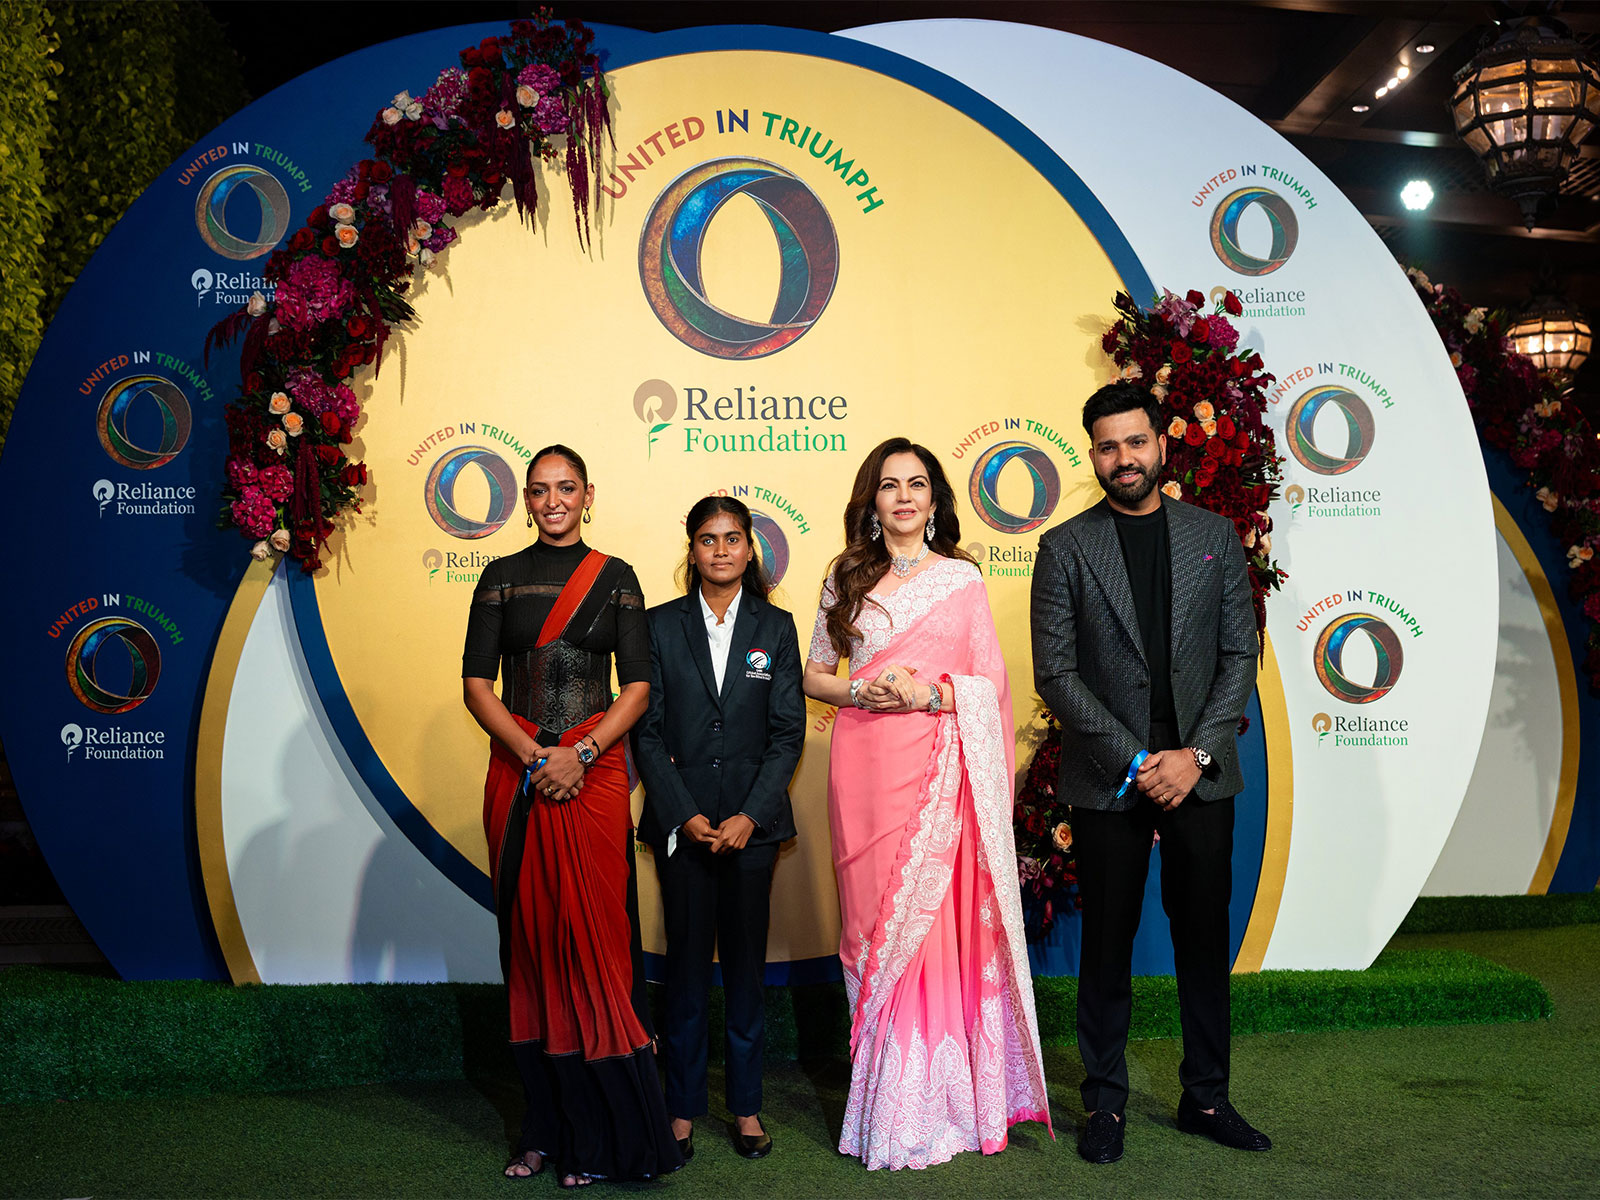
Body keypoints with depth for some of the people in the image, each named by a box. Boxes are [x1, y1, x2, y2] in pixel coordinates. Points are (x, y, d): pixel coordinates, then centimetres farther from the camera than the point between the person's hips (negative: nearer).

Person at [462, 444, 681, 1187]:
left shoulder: (615, 579, 7)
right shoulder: (502, 578, 8)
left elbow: (637, 686, 1)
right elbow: (476, 683, 2)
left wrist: (579, 754, -12)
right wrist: (534, 755, -11)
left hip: (593, 775, -1)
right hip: (518, 776, 1)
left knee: (592, 937, -4)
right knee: (530, 937, 3)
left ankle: (599, 1133, 6)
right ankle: (548, 1129, 13)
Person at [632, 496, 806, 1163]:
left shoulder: (776, 629, 5)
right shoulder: (660, 626, 3)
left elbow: (788, 733, 1)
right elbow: (647, 730, 0)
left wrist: (749, 815, -9)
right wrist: (684, 814, -9)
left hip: (751, 822, 1)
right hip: (681, 821, 0)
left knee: (746, 962, 7)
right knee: (686, 962, 4)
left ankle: (746, 1105, 19)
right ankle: (683, 1108, 15)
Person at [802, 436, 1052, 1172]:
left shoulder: (961, 578, 6)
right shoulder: (847, 580, 12)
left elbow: (993, 681, 3)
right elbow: (814, 675, 13)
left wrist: (931, 693, -13)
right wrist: (862, 693, -6)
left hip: (939, 769, -2)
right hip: (865, 766, 2)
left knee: (934, 921, -4)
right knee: (873, 924, 4)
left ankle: (933, 1105, 7)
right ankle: (882, 1107, 13)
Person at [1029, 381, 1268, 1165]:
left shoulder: (1214, 535, 7)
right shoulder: (1065, 549, 0)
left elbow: (1240, 655, 4)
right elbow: (1055, 672, -5)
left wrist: (1196, 754, -8)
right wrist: (1134, 762, -11)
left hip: (1200, 773, 2)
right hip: (1108, 781, -2)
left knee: (1205, 940, 10)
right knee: (1108, 947, 6)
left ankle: (1206, 1098, 25)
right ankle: (1105, 1103, 19)